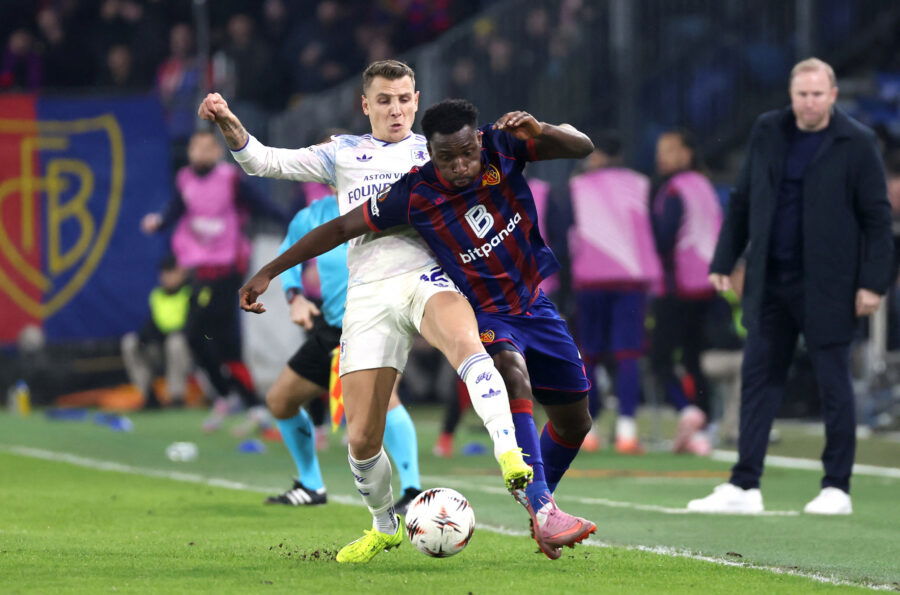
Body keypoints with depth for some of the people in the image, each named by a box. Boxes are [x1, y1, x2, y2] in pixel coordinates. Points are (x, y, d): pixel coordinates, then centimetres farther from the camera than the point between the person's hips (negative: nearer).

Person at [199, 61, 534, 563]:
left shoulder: (435, 149, 19)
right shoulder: (344, 154, 20)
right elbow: (266, 161, 14)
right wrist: (231, 127, -4)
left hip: (426, 277, -2)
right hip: (369, 293, 2)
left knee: (464, 341, -40)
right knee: (362, 438, -3)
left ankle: (510, 454, -46)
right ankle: (386, 525, 23)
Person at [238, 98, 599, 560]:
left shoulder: (501, 148, -15)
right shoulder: (414, 194, -21)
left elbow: (582, 147, -15)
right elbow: (342, 228, -12)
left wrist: (540, 130, -37)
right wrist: (269, 272, -11)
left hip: (535, 304, 5)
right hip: (483, 313, -5)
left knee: (575, 421, 11)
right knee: (512, 370, -37)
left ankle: (540, 507, 37)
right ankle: (540, 508, -46)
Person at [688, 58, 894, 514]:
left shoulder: (856, 143, -6)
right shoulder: (767, 132, 7)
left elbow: (877, 216, -5)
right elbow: (742, 202, 14)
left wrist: (873, 283, -10)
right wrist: (723, 262, 10)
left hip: (827, 287, -4)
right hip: (771, 281, 4)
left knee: (833, 383, 2)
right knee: (758, 378, 3)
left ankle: (836, 488, 10)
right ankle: (744, 486, 7)